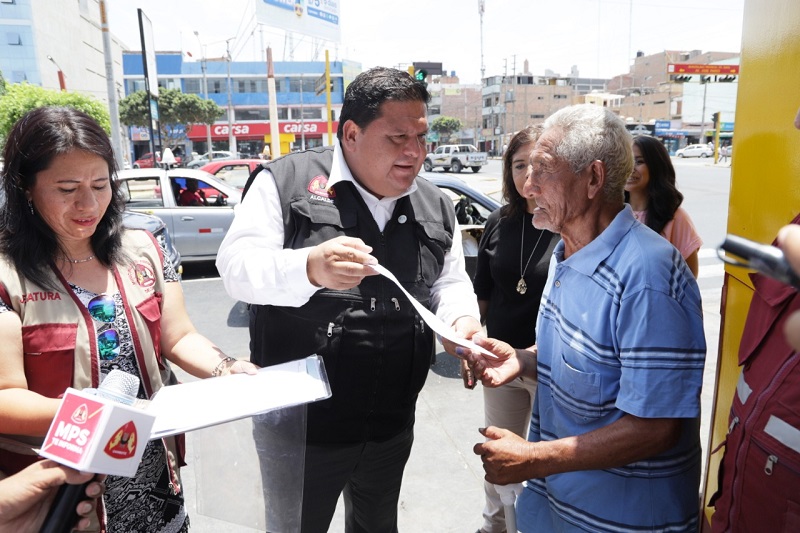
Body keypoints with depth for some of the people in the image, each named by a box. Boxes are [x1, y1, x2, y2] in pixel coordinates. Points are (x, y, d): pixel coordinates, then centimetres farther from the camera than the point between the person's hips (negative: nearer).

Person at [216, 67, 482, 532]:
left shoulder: (436, 205, 4)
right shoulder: (286, 180, -10)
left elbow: (450, 281, 12)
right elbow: (237, 264, -15)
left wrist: (461, 319, -10)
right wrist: (309, 268, -35)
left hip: (393, 425, 5)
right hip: (300, 423, -4)